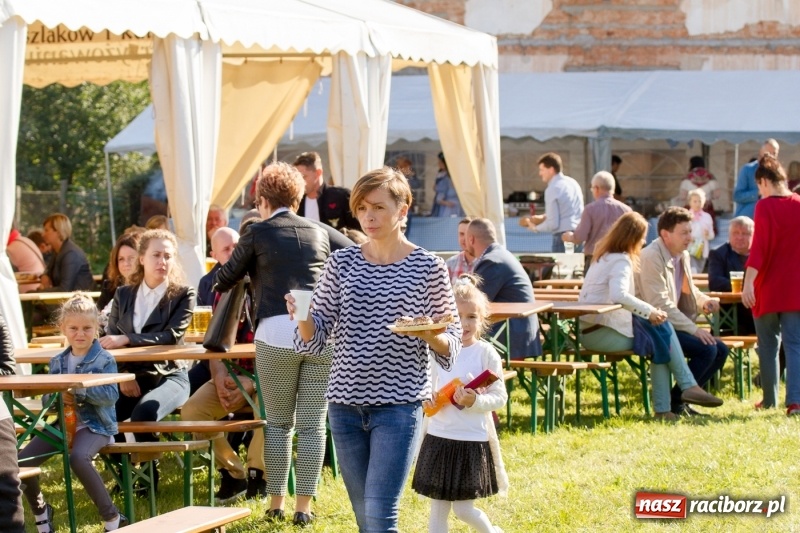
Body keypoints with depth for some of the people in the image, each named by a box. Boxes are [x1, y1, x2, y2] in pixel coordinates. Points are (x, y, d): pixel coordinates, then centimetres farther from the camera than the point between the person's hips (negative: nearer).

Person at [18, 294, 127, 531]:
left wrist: (79, 390, -27)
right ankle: (40, 510, 20)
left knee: (78, 458, -37)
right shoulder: (57, 362, 11)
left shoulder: (104, 360, -5)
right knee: (22, 461, -10)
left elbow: (111, 395, -17)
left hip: (94, 424, -6)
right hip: (63, 423, 6)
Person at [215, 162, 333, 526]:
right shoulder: (320, 234, 16)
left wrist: (216, 282, 41)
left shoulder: (259, 233, 6)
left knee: (279, 423, 10)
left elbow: (225, 280, 18)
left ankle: (276, 503, 12)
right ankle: (304, 506, 6)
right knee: (313, 424, 6)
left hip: (277, 333, -2)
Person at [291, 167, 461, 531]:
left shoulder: (428, 268, -2)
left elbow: (451, 347, 2)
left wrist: (432, 336, -20)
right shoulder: (341, 264, 6)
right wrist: (303, 318, -18)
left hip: (399, 406, -4)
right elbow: (313, 341, 4)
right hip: (346, 403, 4)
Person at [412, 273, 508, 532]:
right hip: (439, 436, 4)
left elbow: (499, 396, -8)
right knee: (437, 509, 5)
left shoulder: (486, 353, -8)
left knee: (463, 510, 1)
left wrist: (476, 401, -25)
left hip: (472, 440, -4)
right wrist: (426, 400, -7)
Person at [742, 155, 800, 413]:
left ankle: (770, 399, 19)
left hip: (769, 290, -3)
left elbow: (760, 247, -18)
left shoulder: (765, 207, -10)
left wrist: (749, 282, -22)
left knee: (768, 345, 11)